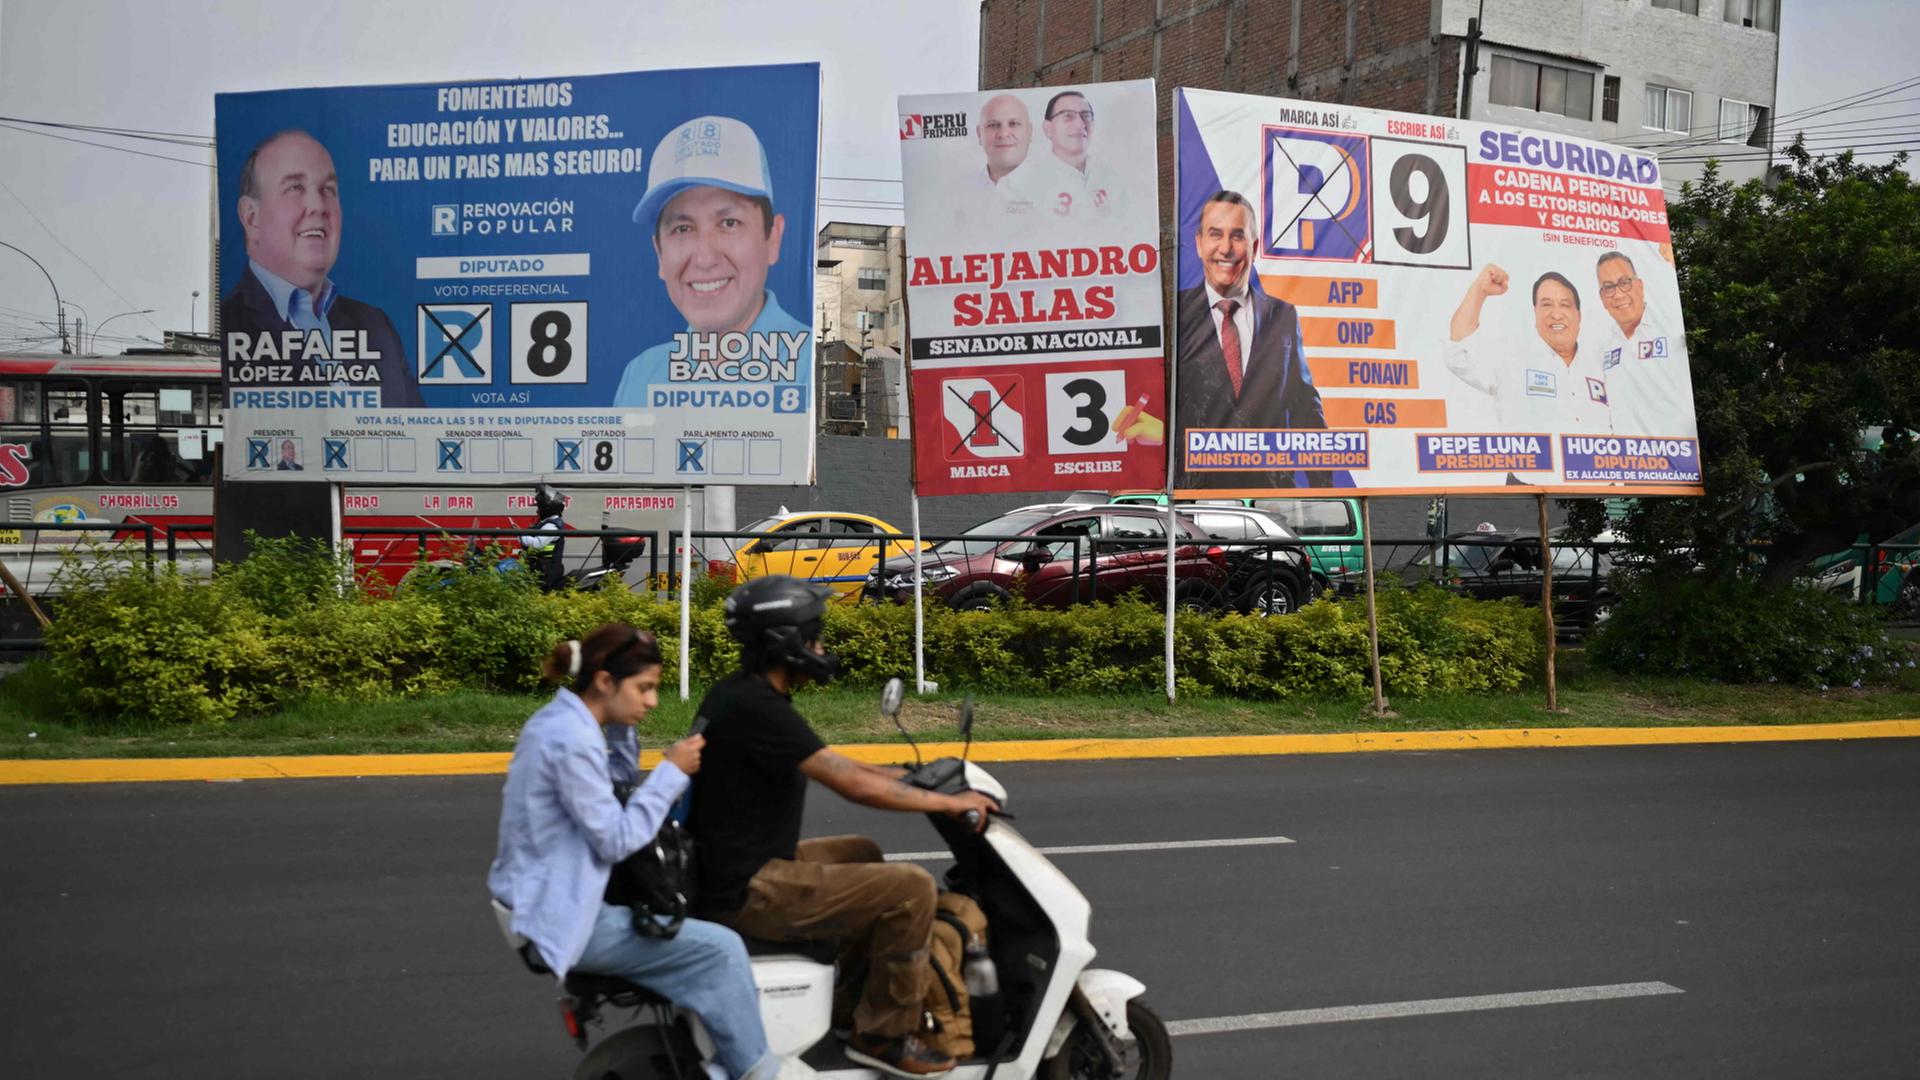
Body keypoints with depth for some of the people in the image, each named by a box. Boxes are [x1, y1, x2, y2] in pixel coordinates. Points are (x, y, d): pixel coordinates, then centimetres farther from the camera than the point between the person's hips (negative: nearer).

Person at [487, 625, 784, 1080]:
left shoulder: (562, 719, 7)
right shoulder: (572, 741, -23)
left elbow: (620, 794, 13)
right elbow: (617, 839, -21)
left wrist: (620, 732, 1)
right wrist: (673, 771, -16)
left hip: (543, 897, 11)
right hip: (560, 916, -11)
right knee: (720, 950, -13)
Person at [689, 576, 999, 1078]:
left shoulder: (740, 693, 9)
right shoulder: (757, 708, -22)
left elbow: (821, 759, 21)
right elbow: (851, 785, -24)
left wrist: (899, 776, 17)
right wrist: (950, 803, -14)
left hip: (743, 867, 11)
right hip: (749, 892, -11)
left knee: (863, 854, 29)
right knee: (911, 888, -15)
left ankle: (841, 995, 33)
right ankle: (883, 1034, -1)